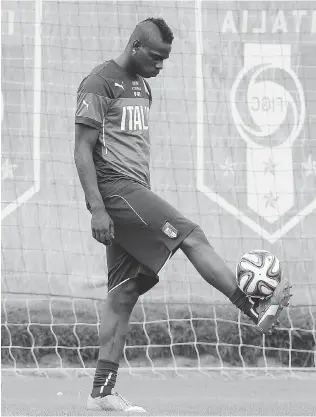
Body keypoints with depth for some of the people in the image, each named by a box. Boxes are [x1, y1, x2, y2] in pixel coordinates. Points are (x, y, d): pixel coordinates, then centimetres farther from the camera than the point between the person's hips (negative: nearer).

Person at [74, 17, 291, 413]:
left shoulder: (141, 87, 21)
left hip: (135, 191, 9)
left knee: (124, 292, 3)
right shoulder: (100, 83, -8)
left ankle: (102, 391, 1)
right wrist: (97, 209, -19)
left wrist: (147, 205, 24)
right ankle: (256, 310, -17)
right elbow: (83, 149, -12)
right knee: (191, 237, -16)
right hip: (114, 187, -9)